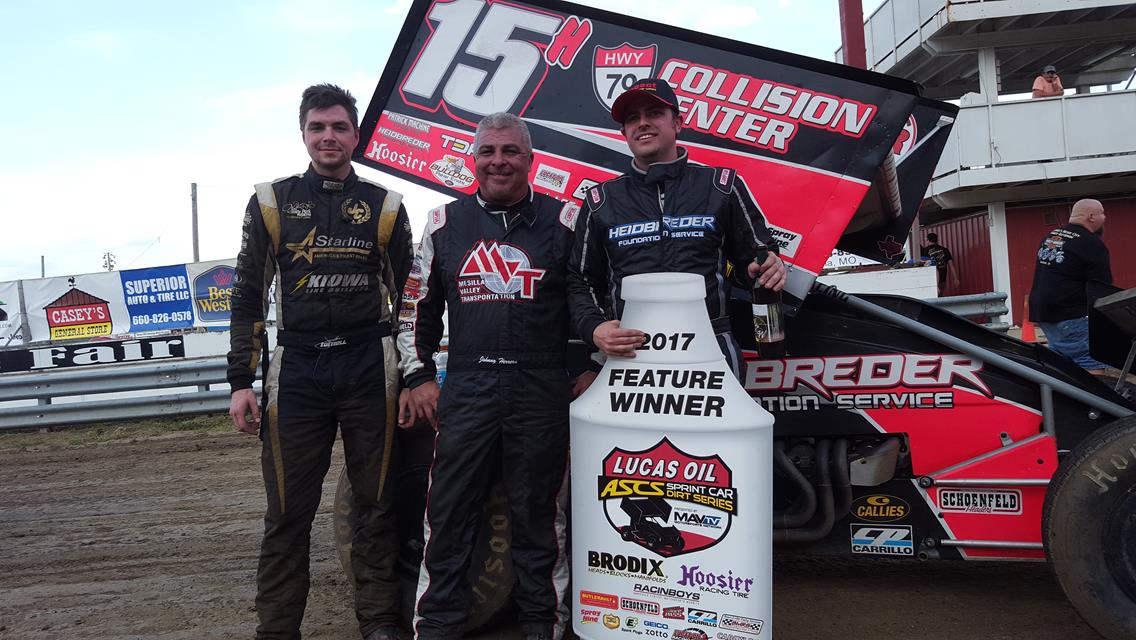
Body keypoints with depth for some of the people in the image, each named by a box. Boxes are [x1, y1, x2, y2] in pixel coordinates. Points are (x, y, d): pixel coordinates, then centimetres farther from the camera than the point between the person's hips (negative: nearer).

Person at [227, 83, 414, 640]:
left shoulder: (385, 207, 8)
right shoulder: (272, 201, 7)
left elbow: (408, 296, 12)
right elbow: (249, 296, 8)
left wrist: (417, 377, 7)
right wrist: (240, 382, 2)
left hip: (369, 369, 0)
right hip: (296, 369, 0)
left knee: (376, 505, 7)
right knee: (288, 512, 4)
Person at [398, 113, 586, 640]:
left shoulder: (565, 221, 4)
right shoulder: (444, 223, 9)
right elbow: (416, 306, 14)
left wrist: (590, 369, 2)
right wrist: (418, 377, 8)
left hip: (543, 393, -1)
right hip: (464, 392, 2)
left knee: (539, 518, 8)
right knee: (447, 517, 6)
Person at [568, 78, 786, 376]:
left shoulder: (721, 186, 11)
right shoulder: (601, 201, 14)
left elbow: (755, 254, 15)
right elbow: (581, 281, 15)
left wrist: (769, 271, -9)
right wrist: (594, 328, -4)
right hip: (629, 351, 1)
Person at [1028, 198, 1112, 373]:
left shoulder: (1048, 237, 16)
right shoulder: (1092, 244, -10)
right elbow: (1100, 290, -15)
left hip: (1042, 312, 9)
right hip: (1070, 316, -9)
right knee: (1092, 364, -11)